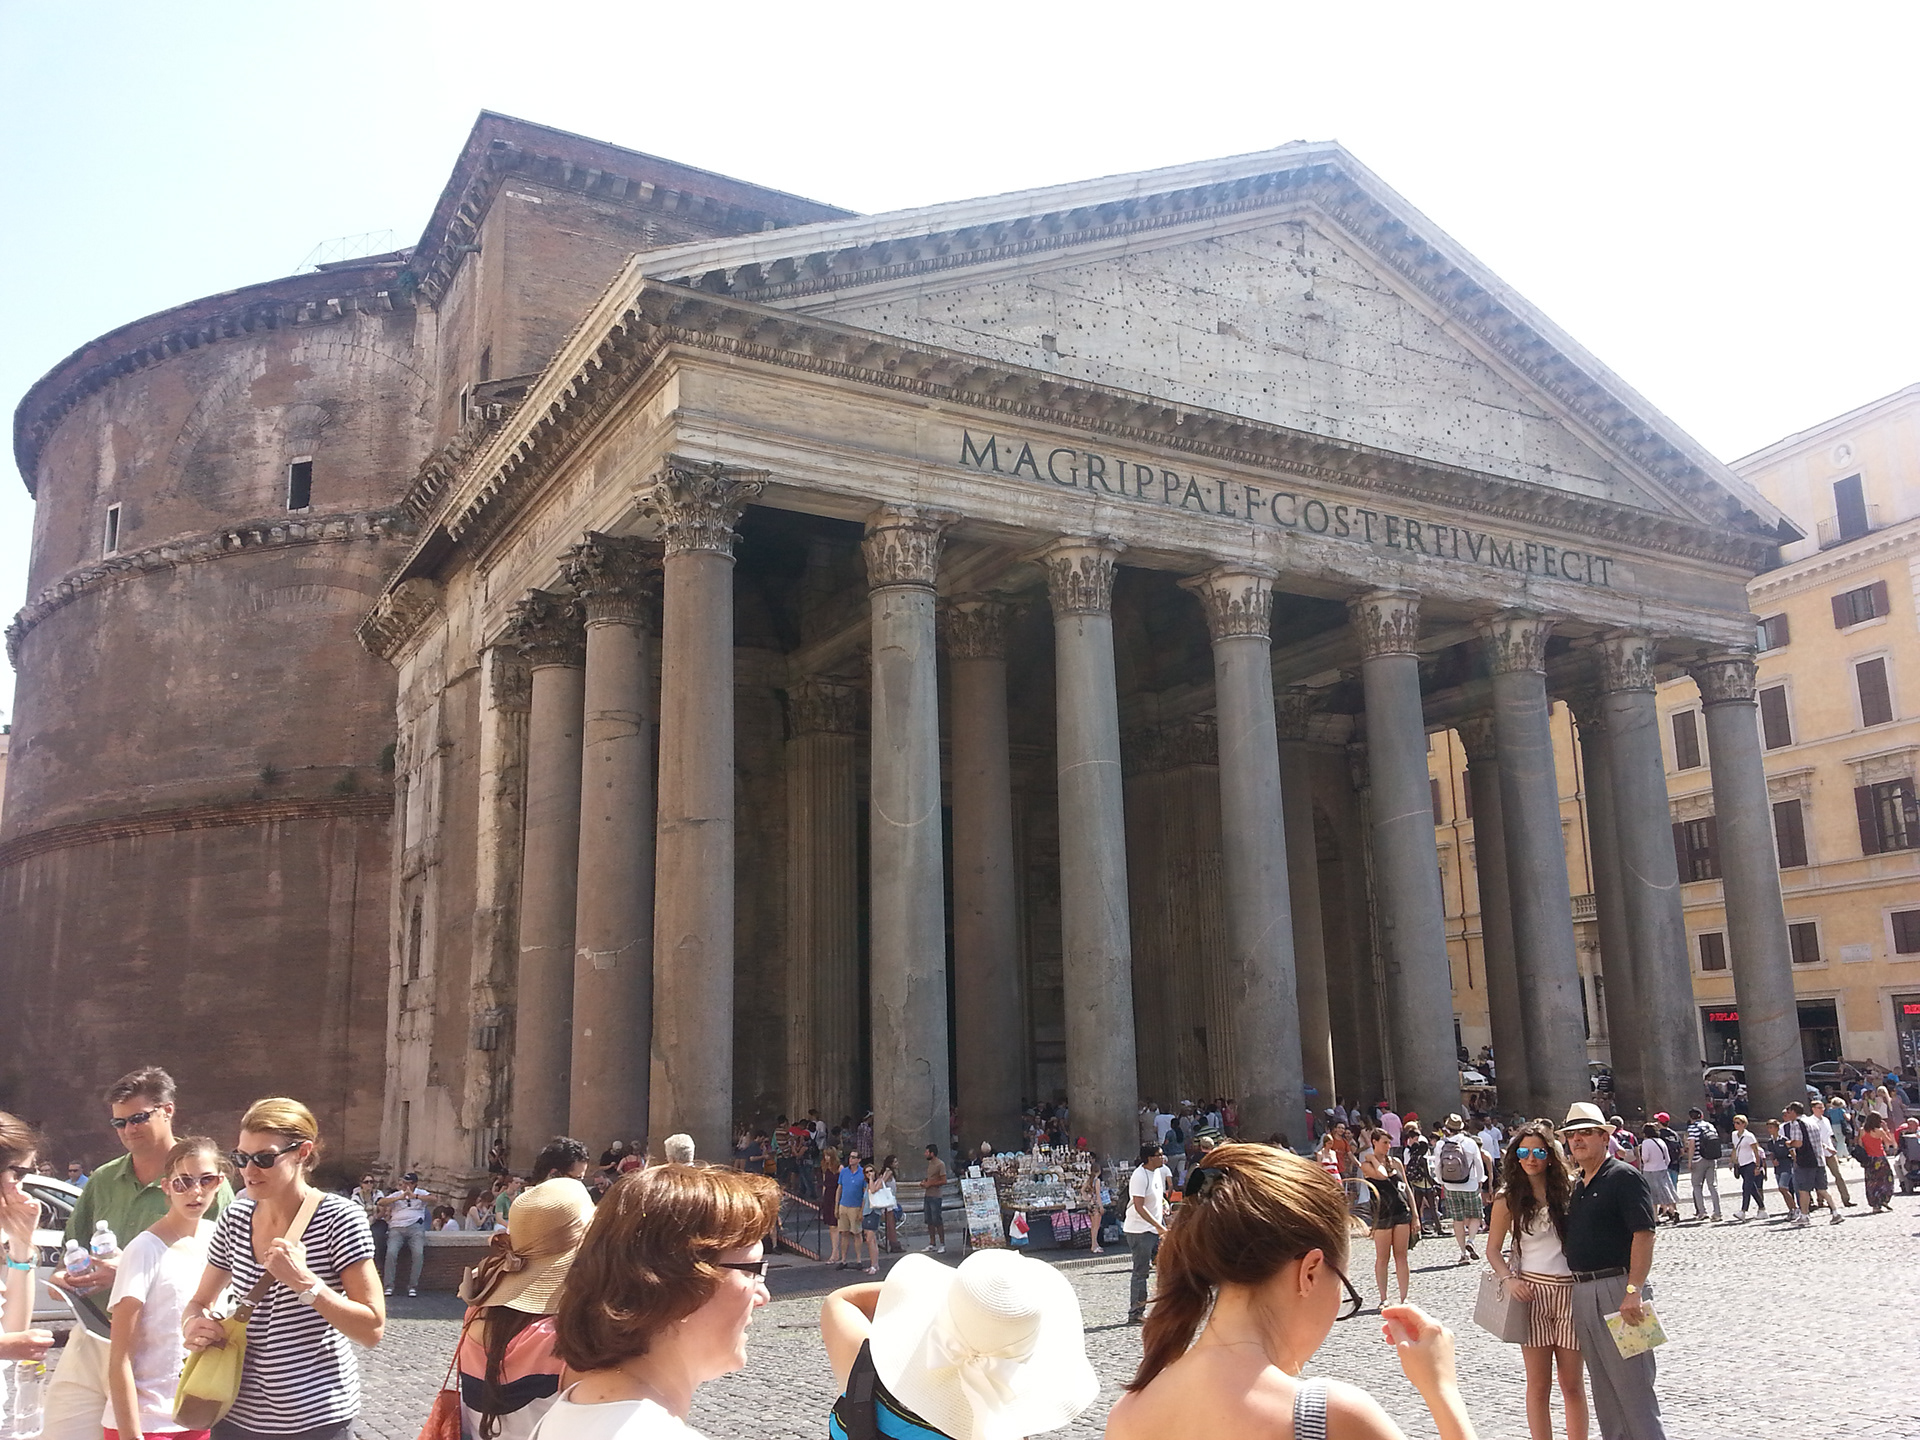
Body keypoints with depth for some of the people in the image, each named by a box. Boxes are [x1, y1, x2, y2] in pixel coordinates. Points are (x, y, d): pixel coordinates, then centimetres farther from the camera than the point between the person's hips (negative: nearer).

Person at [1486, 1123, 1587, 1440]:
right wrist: (1509, 1279, -11)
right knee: (1539, 1384, 3)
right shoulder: (1508, 1199, 2)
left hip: (1570, 1291, 1)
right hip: (1531, 1291, -1)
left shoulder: (1568, 1191, 3)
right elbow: (1493, 1249, 4)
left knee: (1573, 1383, 5)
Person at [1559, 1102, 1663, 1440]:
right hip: (1581, 1292, 9)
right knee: (1602, 1387, 14)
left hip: (1616, 1289, -9)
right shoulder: (1576, 1186, 17)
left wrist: (1633, 1290, -26)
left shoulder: (1624, 1177, -8)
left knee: (1632, 1383, -6)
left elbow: (1643, 1235, -17)